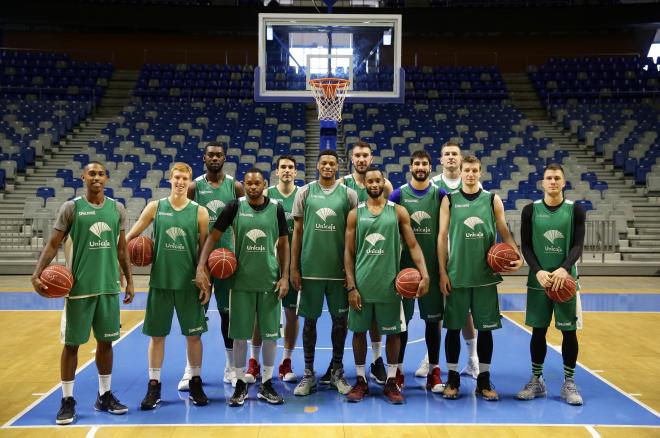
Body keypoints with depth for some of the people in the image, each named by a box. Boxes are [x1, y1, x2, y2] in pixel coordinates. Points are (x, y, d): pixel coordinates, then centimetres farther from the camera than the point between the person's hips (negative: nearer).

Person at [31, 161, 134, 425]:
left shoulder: (117, 209, 6)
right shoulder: (71, 208, -4)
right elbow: (53, 244, -5)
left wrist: (129, 280, 11)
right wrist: (37, 273, -19)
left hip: (109, 287, 4)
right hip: (79, 287, -3)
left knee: (106, 341, 11)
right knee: (72, 343, 3)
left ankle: (104, 396, 24)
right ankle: (67, 400, 16)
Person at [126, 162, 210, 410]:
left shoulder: (199, 212, -1)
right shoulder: (155, 207, 2)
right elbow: (131, 235, 8)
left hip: (189, 283, -1)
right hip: (160, 281, 1)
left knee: (193, 334, 6)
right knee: (157, 334, 7)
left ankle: (195, 383, 22)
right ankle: (154, 386, 20)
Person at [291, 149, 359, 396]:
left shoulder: (349, 194, 3)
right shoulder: (305, 192, 4)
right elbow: (297, 231, 5)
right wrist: (294, 268, 0)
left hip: (339, 269, 0)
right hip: (310, 269, 0)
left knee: (340, 319, 8)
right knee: (309, 320, 7)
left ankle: (337, 371, 23)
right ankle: (309, 373, 18)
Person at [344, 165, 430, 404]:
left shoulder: (398, 212, 3)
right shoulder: (355, 214, 3)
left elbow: (413, 245, 0)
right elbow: (349, 252, 3)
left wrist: (424, 274, -15)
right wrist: (351, 286, -4)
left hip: (389, 284, 0)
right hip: (362, 284, 1)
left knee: (393, 332, 6)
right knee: (359, 331, 7)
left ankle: (391, 382, 21)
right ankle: (361, 381, 22)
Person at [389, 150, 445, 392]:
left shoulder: (440, 194, 2)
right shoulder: (398, 194, 0)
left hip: (433, 266, 1)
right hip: (404, 266, -1)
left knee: (433, 319, 7)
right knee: (401, 319, 5)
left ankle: (434, 371, 18)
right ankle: (398, 370, 17)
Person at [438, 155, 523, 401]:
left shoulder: (492, 200, 6)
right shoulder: (449, 200, 3)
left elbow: (504, 231, 8)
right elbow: (442, 237, 2)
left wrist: (517, 254, -11)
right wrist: (442, 272, -4)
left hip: (485, 275, 1)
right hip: (457, 275, -1)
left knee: (486, 328, 6)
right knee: (453, 327, 5)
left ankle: (484, 380, 19)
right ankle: (453, 378, 18)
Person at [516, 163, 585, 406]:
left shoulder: (575, 210, 0)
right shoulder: (531, 210, 2)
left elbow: (578, 245, -6)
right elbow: (526, 246, -1)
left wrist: (564, 269, -23)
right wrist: (538, 271, -16)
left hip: (566, 279, 0)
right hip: (538, 280, 1)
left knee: (569, 331, 4)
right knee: (538, 331, 7)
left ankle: (569, 383, 17)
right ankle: (536, 380, 20)